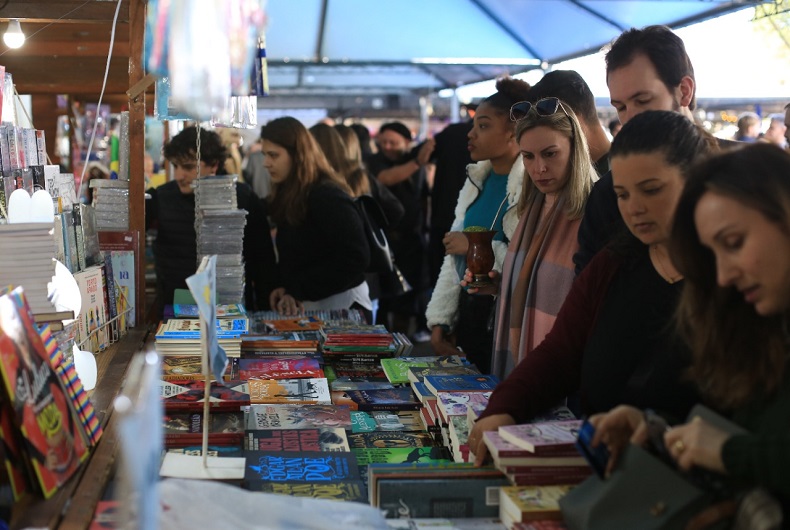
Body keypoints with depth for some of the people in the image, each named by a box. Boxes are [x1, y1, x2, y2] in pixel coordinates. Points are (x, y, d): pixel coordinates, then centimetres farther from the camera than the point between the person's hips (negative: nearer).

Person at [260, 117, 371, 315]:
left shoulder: (327, 196, -18)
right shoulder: (288, 195, 8)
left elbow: (356, 258, -22)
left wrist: (298, 291, -19)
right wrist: (284, 287, -7)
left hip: (340, 305, -8)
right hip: (306, 305, 8)